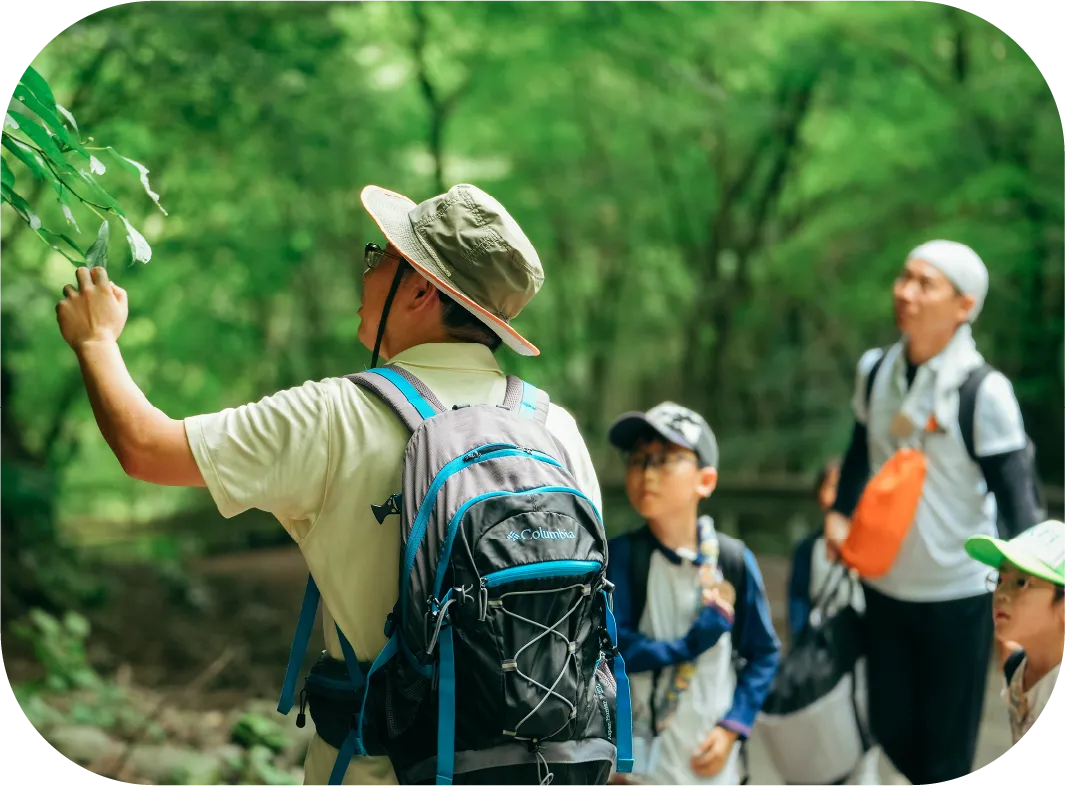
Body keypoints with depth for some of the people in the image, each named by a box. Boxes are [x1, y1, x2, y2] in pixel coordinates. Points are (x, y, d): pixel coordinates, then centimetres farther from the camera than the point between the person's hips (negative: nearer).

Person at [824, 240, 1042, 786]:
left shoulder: (984, 392, -18)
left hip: (958, 594, -5)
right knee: (892, 735, 15)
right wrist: (839, 512, 3)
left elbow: (1016, 500, -16)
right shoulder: (875, 371, -1)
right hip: (885, 586, 5)